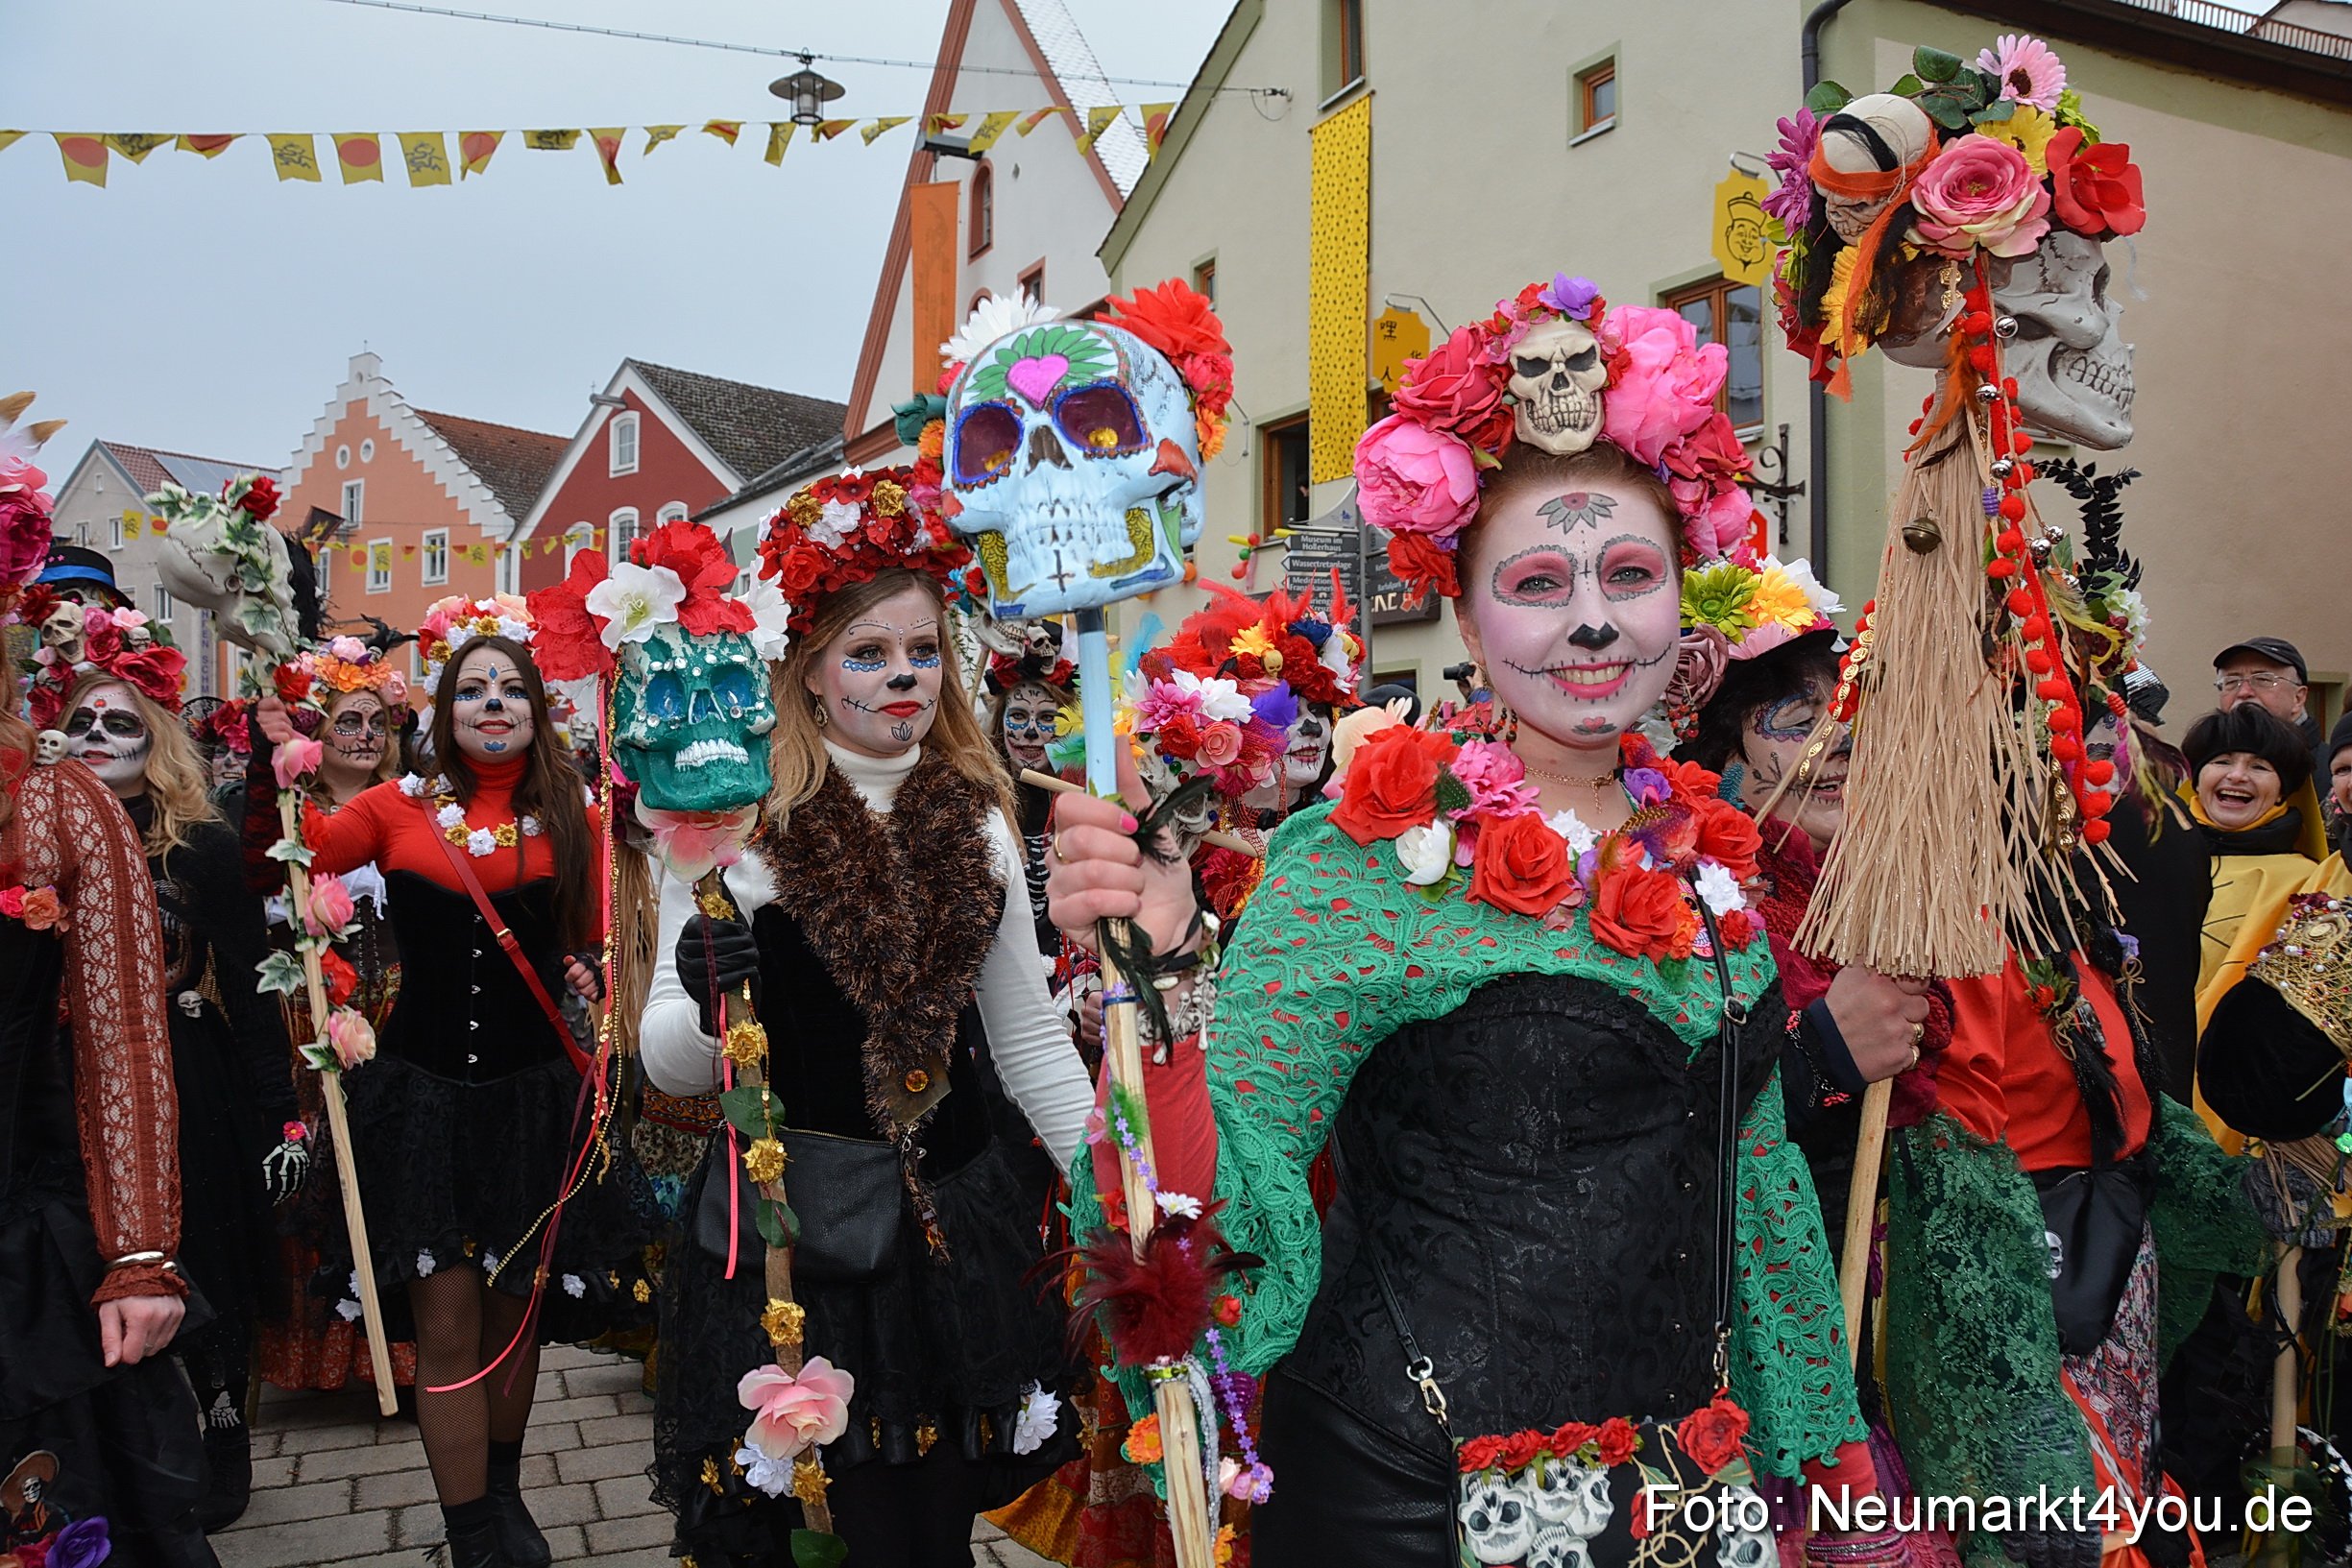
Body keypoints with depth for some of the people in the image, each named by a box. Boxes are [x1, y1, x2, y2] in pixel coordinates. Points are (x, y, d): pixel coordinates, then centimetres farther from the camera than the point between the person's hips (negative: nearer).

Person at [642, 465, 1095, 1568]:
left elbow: (1028, 1037, 12)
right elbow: (673, 1068, -4)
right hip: (791, 1225, -3)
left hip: (959, 1221, 3)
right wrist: (702, 1004, -26)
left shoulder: (977, 820, 6)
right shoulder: (740, 823, -6)